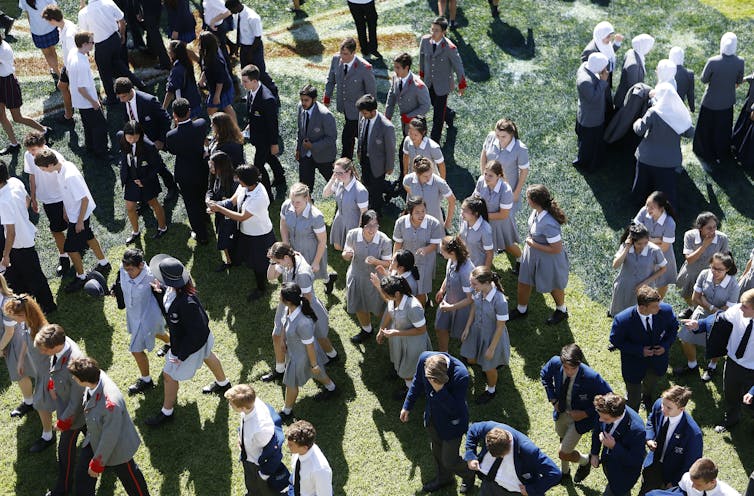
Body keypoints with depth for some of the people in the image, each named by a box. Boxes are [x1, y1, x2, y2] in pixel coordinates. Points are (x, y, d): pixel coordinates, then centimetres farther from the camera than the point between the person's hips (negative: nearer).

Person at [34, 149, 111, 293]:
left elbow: (85, 199, -28)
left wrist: (80, 221, -19)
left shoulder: (70, 176, -35)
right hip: (72, 211, 9)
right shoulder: (61, 167, -7)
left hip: (79, 215, -9)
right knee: (88, 237, 26)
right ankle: (104, 264, 45)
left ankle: (81, 277, 23)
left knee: (70, 247, 4)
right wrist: (66, 210, 18)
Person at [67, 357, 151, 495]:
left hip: (116, 448, -6)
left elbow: (109, 439, -29)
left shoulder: (111, 404, -44)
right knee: (82, 474, 18)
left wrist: (97, 464, -15)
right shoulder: (96, 376, -25)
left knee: (128, 476, 21)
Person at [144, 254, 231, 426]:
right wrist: (158, 292, -20)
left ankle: (166, 412, 36)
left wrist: (180, 354, -23)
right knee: (207, 356, 34)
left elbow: (196, 333, -33)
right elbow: (165, 308, 0)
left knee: (169, 375, 11)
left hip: (192, 343, -9)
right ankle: (223, 384, 63)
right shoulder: (170, 289, -19)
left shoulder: (187, 303, -44)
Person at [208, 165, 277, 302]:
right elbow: (232, 201, -6)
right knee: (250, 258, 29)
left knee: (259, 264, 16)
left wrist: (219, 208, -29)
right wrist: (216, 205, -25)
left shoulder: (259, 197, -39)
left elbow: (242, 217, -33)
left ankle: (261, 289, 42)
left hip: (260, 236, -7)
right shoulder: (244, 187, -16)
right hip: (245, 231, 8)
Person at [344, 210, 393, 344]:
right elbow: (346, 256, -5)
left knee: (380, 308, 15)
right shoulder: (352, 235, -21)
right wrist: (346, 254, -30)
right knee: (359, 307, 23)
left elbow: (388, 263, -14)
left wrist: (375, 261, -35)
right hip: (357, 276, 3)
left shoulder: (384, 241, -26)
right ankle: (366, 330, 52)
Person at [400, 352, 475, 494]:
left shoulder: (460, 375, -39)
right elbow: (417, 382, -2)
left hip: (451, 422, -5)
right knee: (436, 450, 28)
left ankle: (468, 475, 45)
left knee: (449, 460, 11)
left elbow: (455, 409, -31)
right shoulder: (425, 358, -24)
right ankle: (443, 478, 56)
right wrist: (407, 406, 9)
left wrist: (440, 390, -45)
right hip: (432, 416, 5)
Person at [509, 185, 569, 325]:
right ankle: (521, 309, 50)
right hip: (533, 252, 7)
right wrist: (531, 242, 8)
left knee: (553, 286, 22)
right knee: (523, 282, 23)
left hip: (548, 258, -7)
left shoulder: (548, 224, -42)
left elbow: (557, 249, -33)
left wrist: (533, 244, -25)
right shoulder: (537, 211, -18)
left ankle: (561, 311, 52)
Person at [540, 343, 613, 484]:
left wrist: (586, 413, -21)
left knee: (563, 453, -2)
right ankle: (565, 472, 57)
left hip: (580, 417, -4)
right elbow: (544, 375, 1)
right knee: (564, 444, 28)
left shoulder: (591, 377, -37)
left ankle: (585, 460, 32)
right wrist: (552, 398, -7)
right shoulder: (555, 363, -25)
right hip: (561, 411, 4)